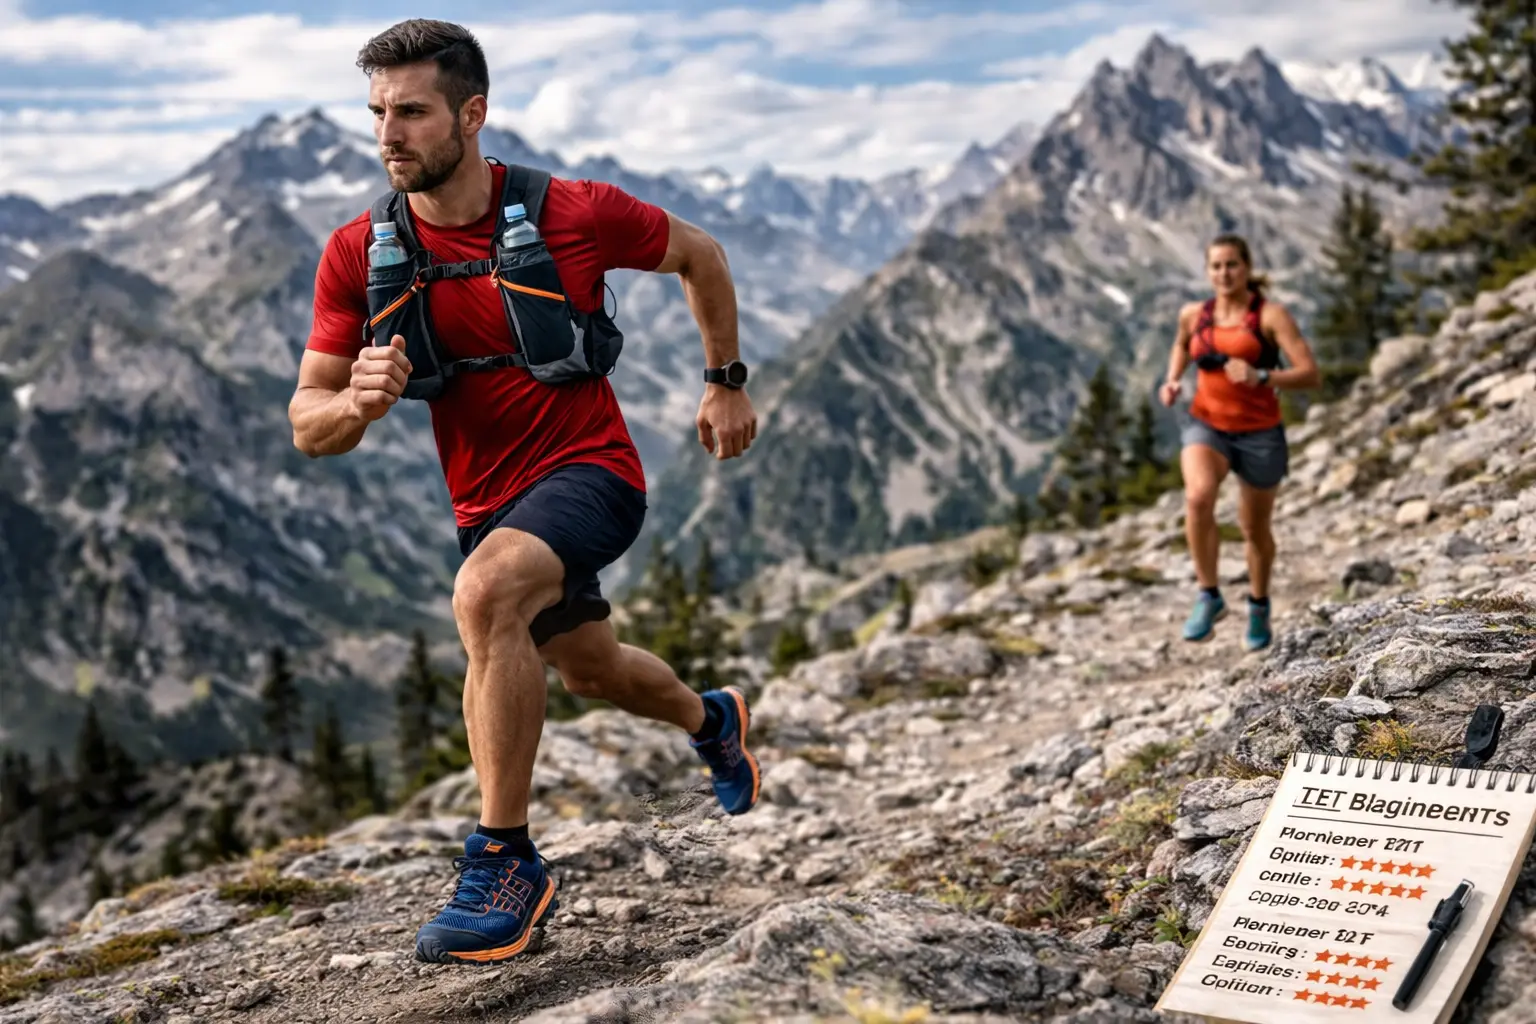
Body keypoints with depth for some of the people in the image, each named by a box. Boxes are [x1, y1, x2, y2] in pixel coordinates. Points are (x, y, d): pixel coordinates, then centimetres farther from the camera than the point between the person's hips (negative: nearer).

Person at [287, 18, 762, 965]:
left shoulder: (575, 214, -16)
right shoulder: (357, 256, -9)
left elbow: (699, 255, 4)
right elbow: (309, 427, -7)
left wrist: (726, 382, 7)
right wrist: (358, 401, -30)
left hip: (589, 470, -5)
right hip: (488, 501, 6)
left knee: (484, 594, -35)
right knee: (589, 668, 26)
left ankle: (507, 864, -24)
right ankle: (711, 719, 61)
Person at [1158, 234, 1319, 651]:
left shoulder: (1271, 315, -11)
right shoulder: (1194, 314, 2)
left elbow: (1311, 375, -17)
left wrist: (1260, 377, -31)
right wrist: (1172, 381, 8)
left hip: (1260, 433, -1)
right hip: (1207, 426, 2)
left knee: (1254, 529, 14)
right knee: (1198, 497, -30)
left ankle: (1259, 605, 44)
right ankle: (1209, 597, -14)